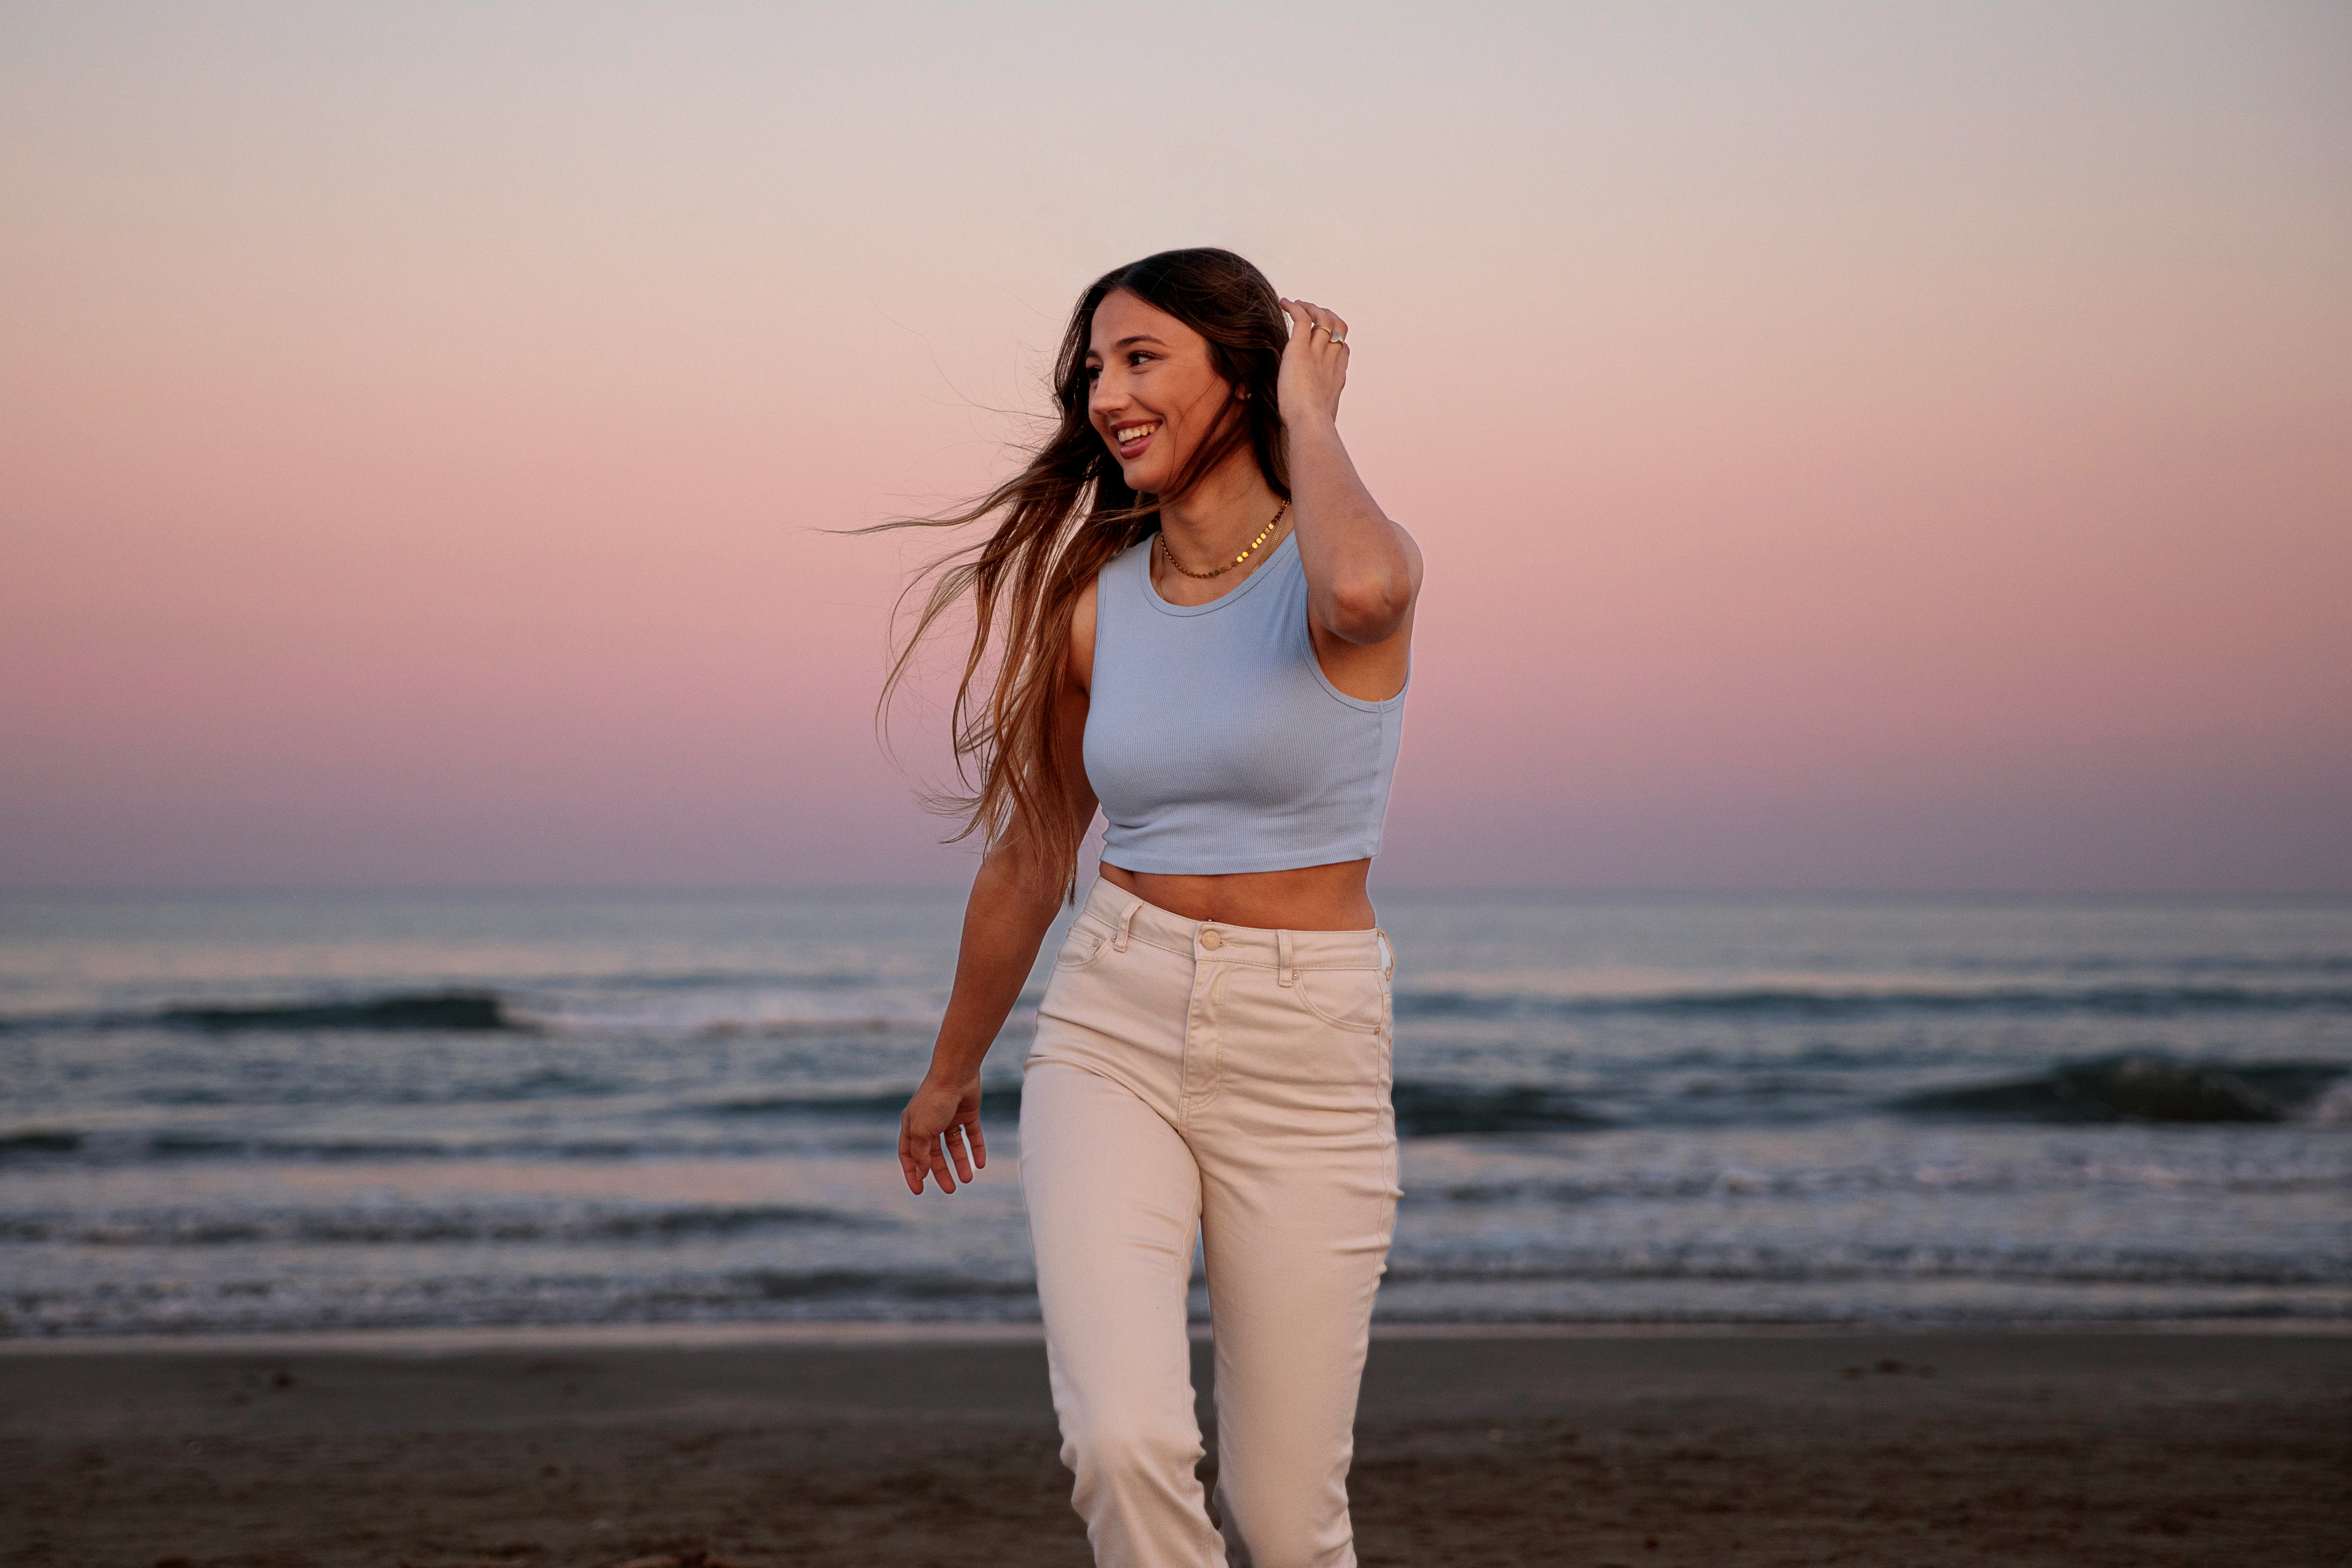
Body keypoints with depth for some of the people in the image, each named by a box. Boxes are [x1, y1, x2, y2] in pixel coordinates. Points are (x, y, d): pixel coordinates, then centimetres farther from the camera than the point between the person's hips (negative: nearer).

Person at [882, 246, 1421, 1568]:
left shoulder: (1338, 570, -8)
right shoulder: (1095, 603, 5)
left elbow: (1364, 590, -36)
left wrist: (1308, 416, -17)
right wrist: (952, 1070, 28)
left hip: (1308, 1059, -3)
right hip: (1112, 1028, 3)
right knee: (1125, 1444, -21)